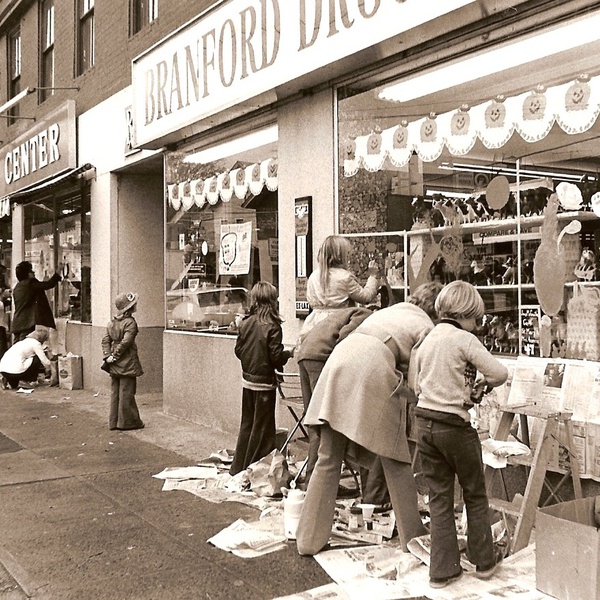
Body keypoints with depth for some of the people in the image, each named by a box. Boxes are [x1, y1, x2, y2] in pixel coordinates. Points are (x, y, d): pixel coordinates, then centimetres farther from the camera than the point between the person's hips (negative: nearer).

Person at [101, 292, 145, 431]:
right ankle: (128, 421, 7)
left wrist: (108, 355, -1)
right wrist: (114, 356, -12)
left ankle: (114, 422, 18)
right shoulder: (130, 322, -13)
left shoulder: (112, 323, 10)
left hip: (115, 366, 7)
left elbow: (105, 340, 5)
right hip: (127, 364, -7)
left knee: (115, 392, 12)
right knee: (126, 393, 0)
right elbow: (125, 342, -20)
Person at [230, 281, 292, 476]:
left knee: (246, 424, 17)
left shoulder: (245, 323, 0)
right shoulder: (272, 327, -16)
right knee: (262, 428, 6)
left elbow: (238, 350, 6)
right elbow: (276, 357, -17)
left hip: (247, 379, 6)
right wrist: (288, 353, 1)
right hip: (264, 382, -6)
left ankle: (238, 467, 25)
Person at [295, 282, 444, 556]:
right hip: (373, 371, -6)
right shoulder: (427, 328, 12)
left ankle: (309, 539, 17)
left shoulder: (393, 309, 32)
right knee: (396, 461, 10)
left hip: (338, 361, 6)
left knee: (328, 459, 12)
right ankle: (412, 537, 21)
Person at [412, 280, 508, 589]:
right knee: (475, 495, 15)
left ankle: (443, 570, 16)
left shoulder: (426, 341, 10)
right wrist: (481, 384, 3)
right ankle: (484, 560, 28)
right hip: (454, 426, -6)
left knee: (439, 498, 12)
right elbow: (500, 373, -18)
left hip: (424, 424, 6)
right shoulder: (464, 339, -11)